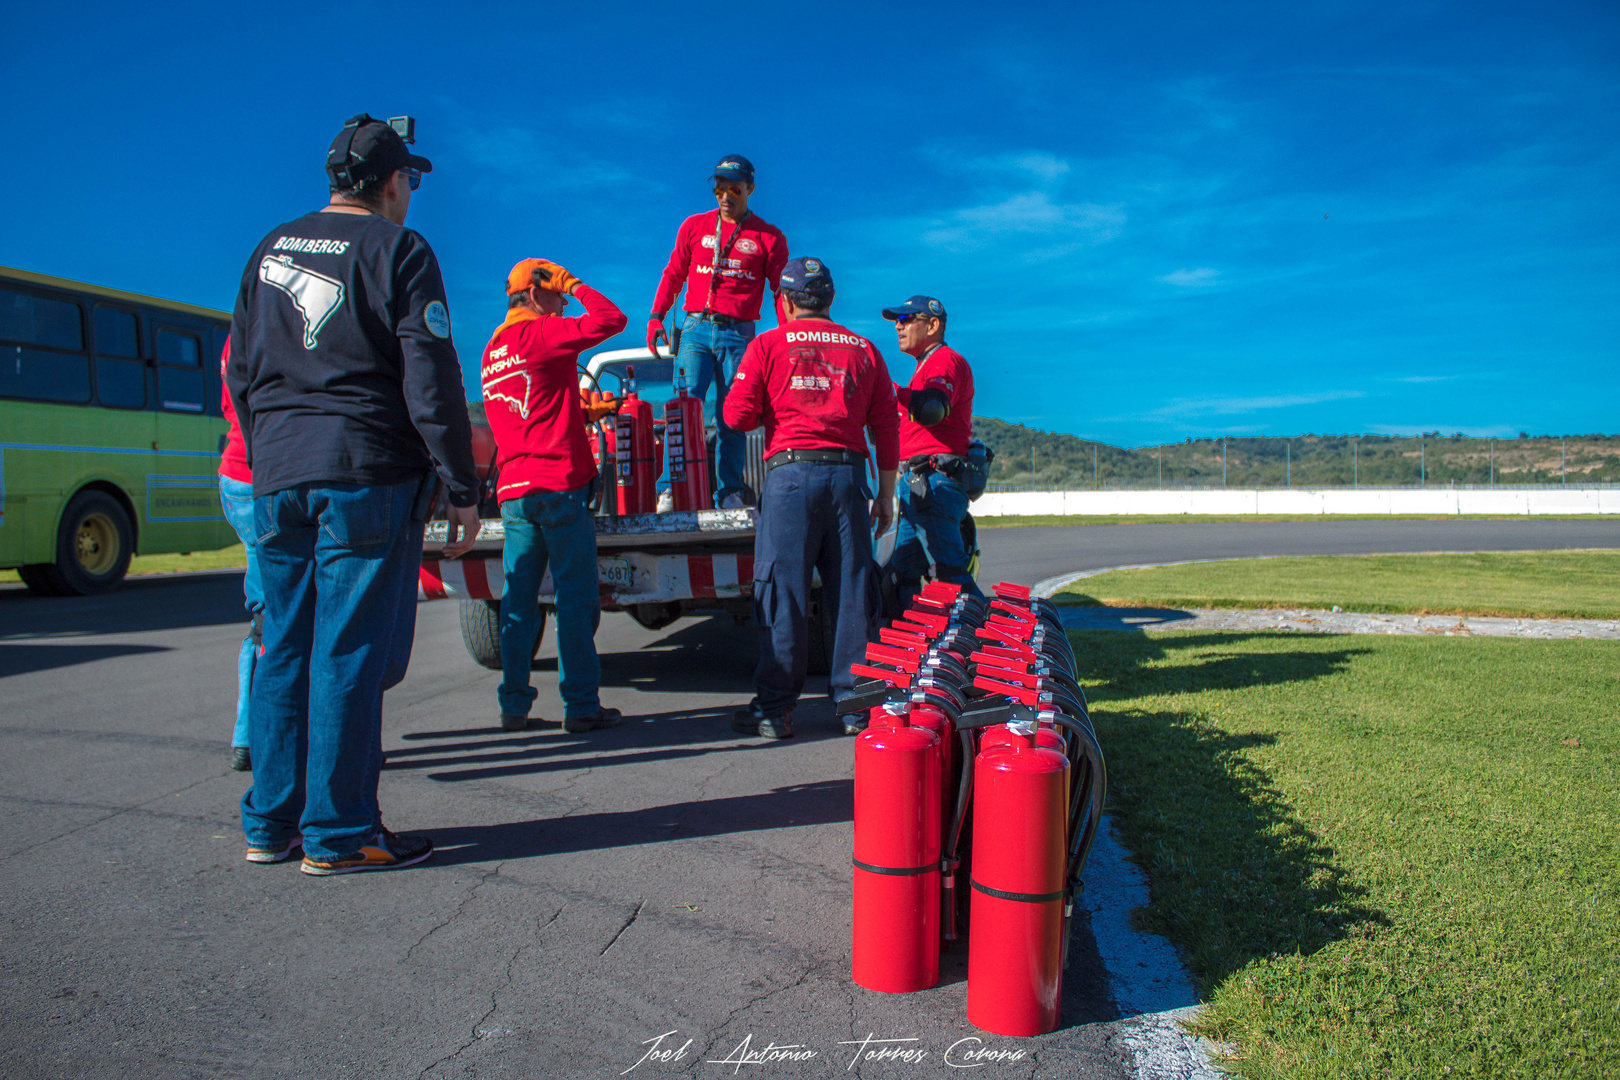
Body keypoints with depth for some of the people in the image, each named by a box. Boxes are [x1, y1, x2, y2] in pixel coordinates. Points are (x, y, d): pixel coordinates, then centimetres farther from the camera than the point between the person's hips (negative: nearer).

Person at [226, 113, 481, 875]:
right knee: (350, 652, -2)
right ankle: (338, 833, 4)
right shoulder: (397, 251, -3)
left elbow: (240, 375, 18)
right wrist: (463, 489, -7)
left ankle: (269, 824, 20)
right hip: (367, 474, -6)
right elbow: (431, 382, -10)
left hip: (277, 478, 6)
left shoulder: (271, 250, 16)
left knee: (284, 649, 12)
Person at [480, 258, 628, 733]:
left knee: (517, 601, 8)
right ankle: (581, 706, 1)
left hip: (513, 490, 8)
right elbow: (612, 319, -11)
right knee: (575, 600, -2)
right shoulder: (541, 333, -6)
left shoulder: (492, 350, 20)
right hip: (559, 485, -8)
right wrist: (575, 285, 5)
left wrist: (583, 411, 26)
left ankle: (514, 706, 11)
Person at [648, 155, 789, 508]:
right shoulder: (694, 226, 13)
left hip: (739, 335, -1)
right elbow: (673, 274, 15)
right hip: (696, 329, 1)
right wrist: (657, 316, 2)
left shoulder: (769, 237, 7)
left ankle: (730, 491, 4)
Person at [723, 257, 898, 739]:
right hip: (849, 473, 3)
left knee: (783, 591, 0)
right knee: (852, 591, 6)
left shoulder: (768, 344, 5)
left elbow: (737, 415, 0)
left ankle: (774, 709, 2)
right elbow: (886, 427, 12)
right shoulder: (863, 349, 14)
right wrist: (886, 495, 16)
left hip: (791, 470, -3)